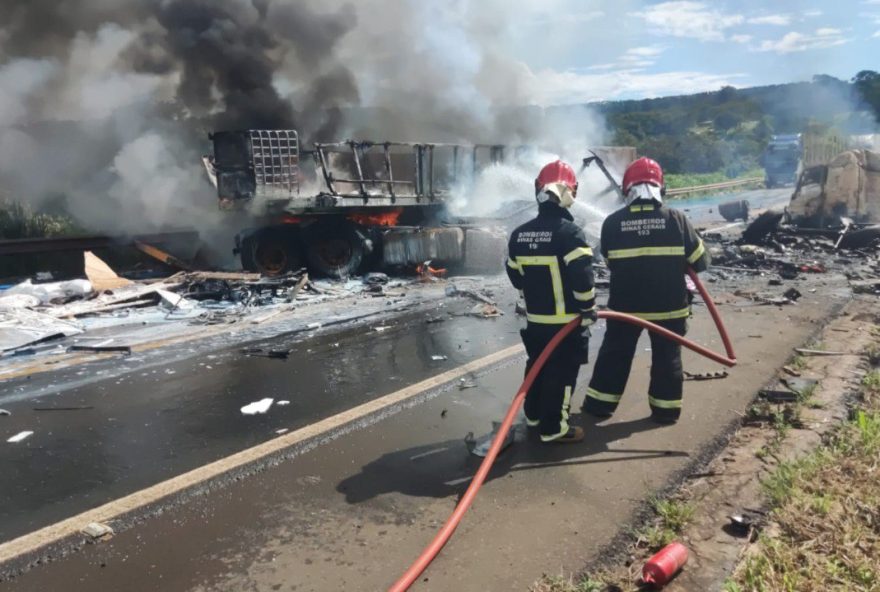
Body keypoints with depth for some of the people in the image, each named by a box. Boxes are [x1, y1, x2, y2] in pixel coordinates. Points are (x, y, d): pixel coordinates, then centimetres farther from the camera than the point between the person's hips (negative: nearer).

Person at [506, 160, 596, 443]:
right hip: (567, 319, -7)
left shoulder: (520, 234, 4)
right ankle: (553, 427, 8)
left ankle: (534, 414, 34)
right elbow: (581, 275, -22)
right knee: (561, 373, 2)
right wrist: (589, 307, -8)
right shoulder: (568, 231, -17)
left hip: (535, 317, 7)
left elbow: (515, 275, 13)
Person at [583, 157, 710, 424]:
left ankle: (599, 404, 22)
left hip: (625, 304, 1)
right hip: (669, 305, -1)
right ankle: (665, 409, 22)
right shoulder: (676, 219, -9)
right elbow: (700, 260, -1)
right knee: (667, 358, 14)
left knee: (614, 354, 15)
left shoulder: (612, 222, -6)